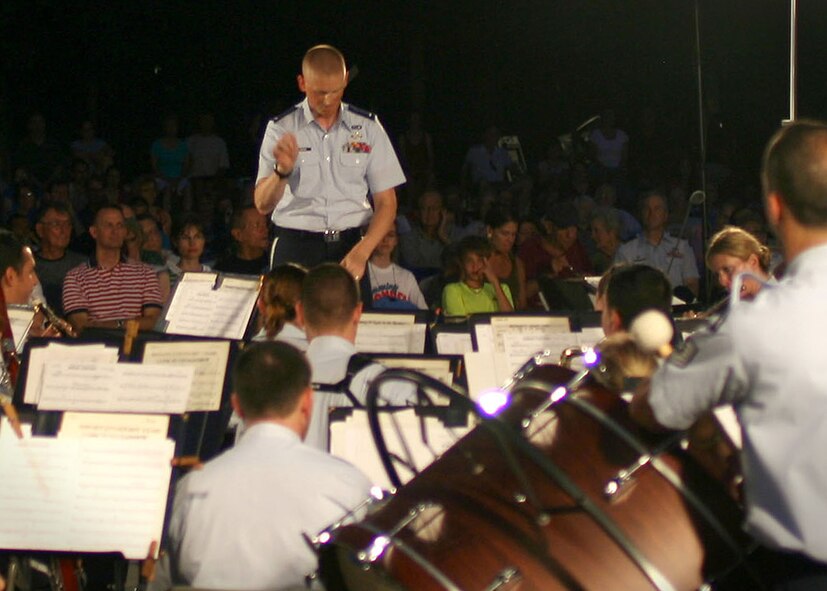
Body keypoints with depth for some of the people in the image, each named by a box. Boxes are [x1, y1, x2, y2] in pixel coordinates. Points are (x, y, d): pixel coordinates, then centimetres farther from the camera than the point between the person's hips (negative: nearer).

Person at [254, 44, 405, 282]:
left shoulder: (368, 128, 8)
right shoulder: (281, 129, 5)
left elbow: (386, 203, 7)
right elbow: (263, 205, -2)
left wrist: (361, 252, -9)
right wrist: (282, 171, -22)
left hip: (351, 247, 1)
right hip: (295, 247, -1)